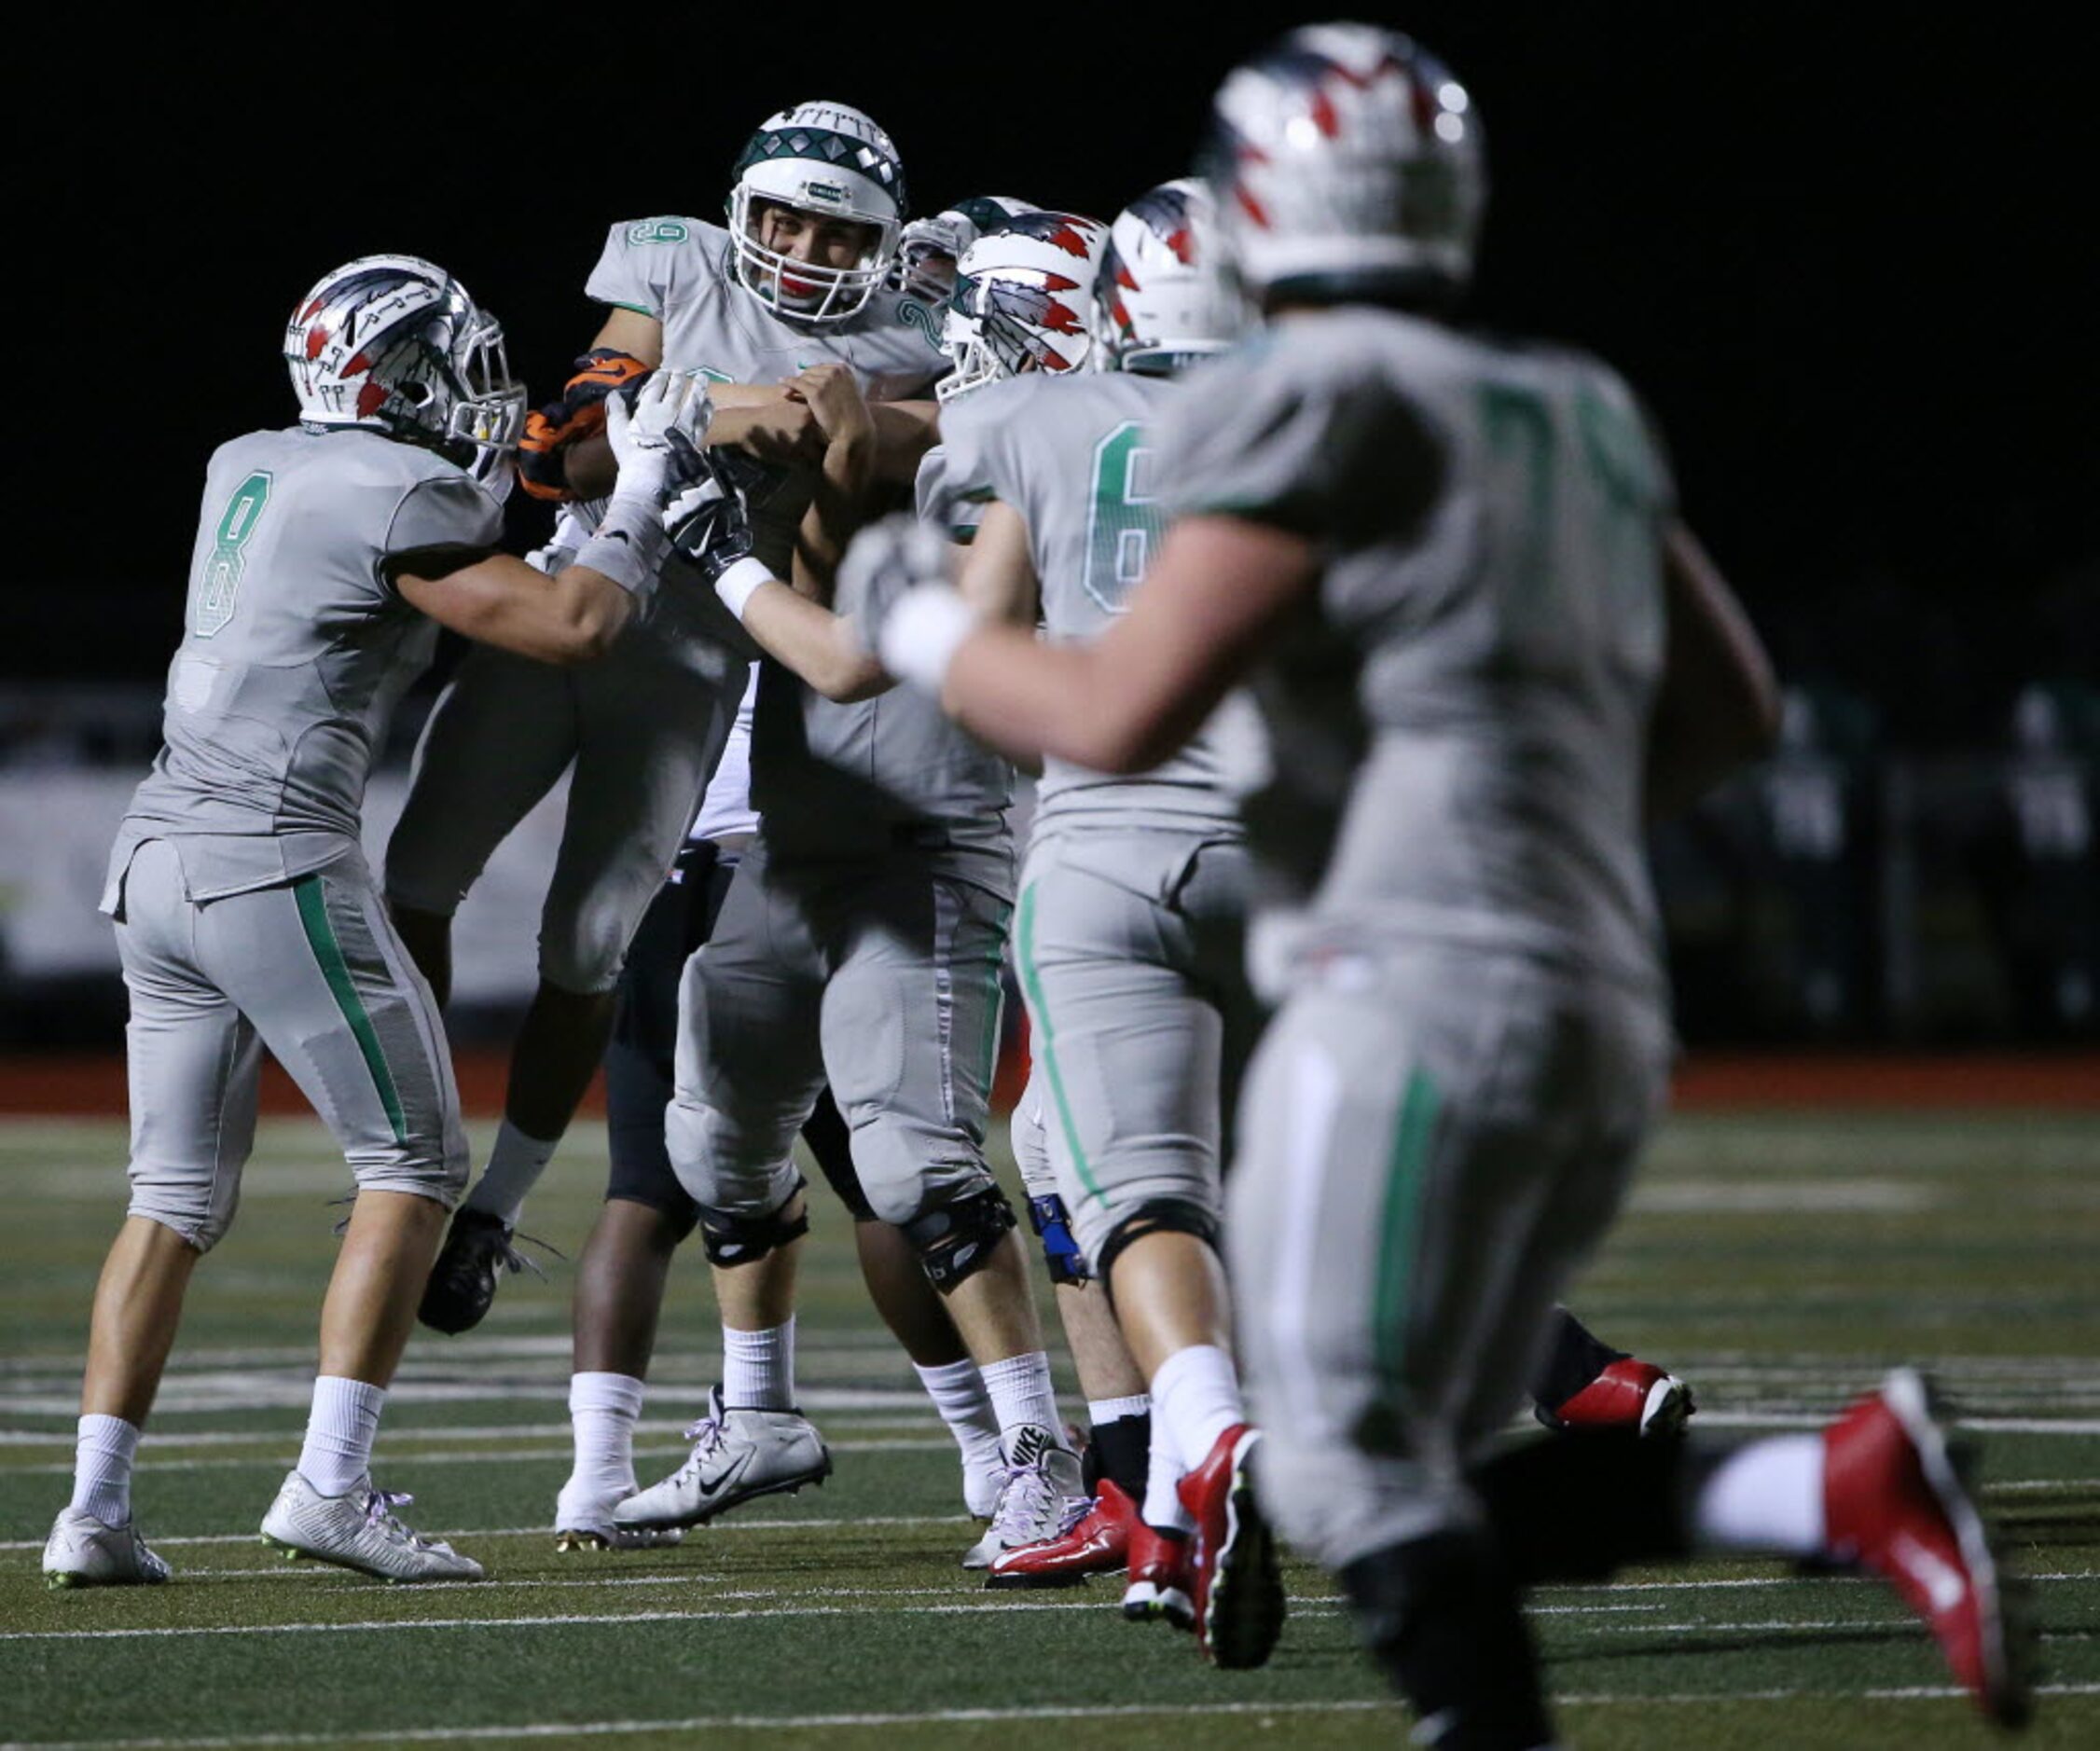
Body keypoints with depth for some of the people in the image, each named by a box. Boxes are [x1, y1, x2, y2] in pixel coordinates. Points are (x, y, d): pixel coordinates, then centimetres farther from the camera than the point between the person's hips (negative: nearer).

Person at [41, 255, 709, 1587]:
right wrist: (646, 486, 5)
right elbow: (574, 628, -8)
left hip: (157, 860, 8)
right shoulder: (399, 503, -8)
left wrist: (500, 492, 27)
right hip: (276, 861, -8)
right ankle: (330, 1487, -8)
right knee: (414, 1163, 1)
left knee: (178, 1198, 11)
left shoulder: (246, 471, 15)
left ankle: (97, 1511, 5)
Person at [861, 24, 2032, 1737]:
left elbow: (1120, 716, -10)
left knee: (1352, 1464, -8)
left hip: (1425, 989, -8)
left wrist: (925, 628, 7)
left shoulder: (1319, 406, -7)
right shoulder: (1578, 414, 18)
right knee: (1445, 1498, 10)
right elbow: (1730, 710, 26)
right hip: (1603, 1002, 8)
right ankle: (1848, 1481, -7)